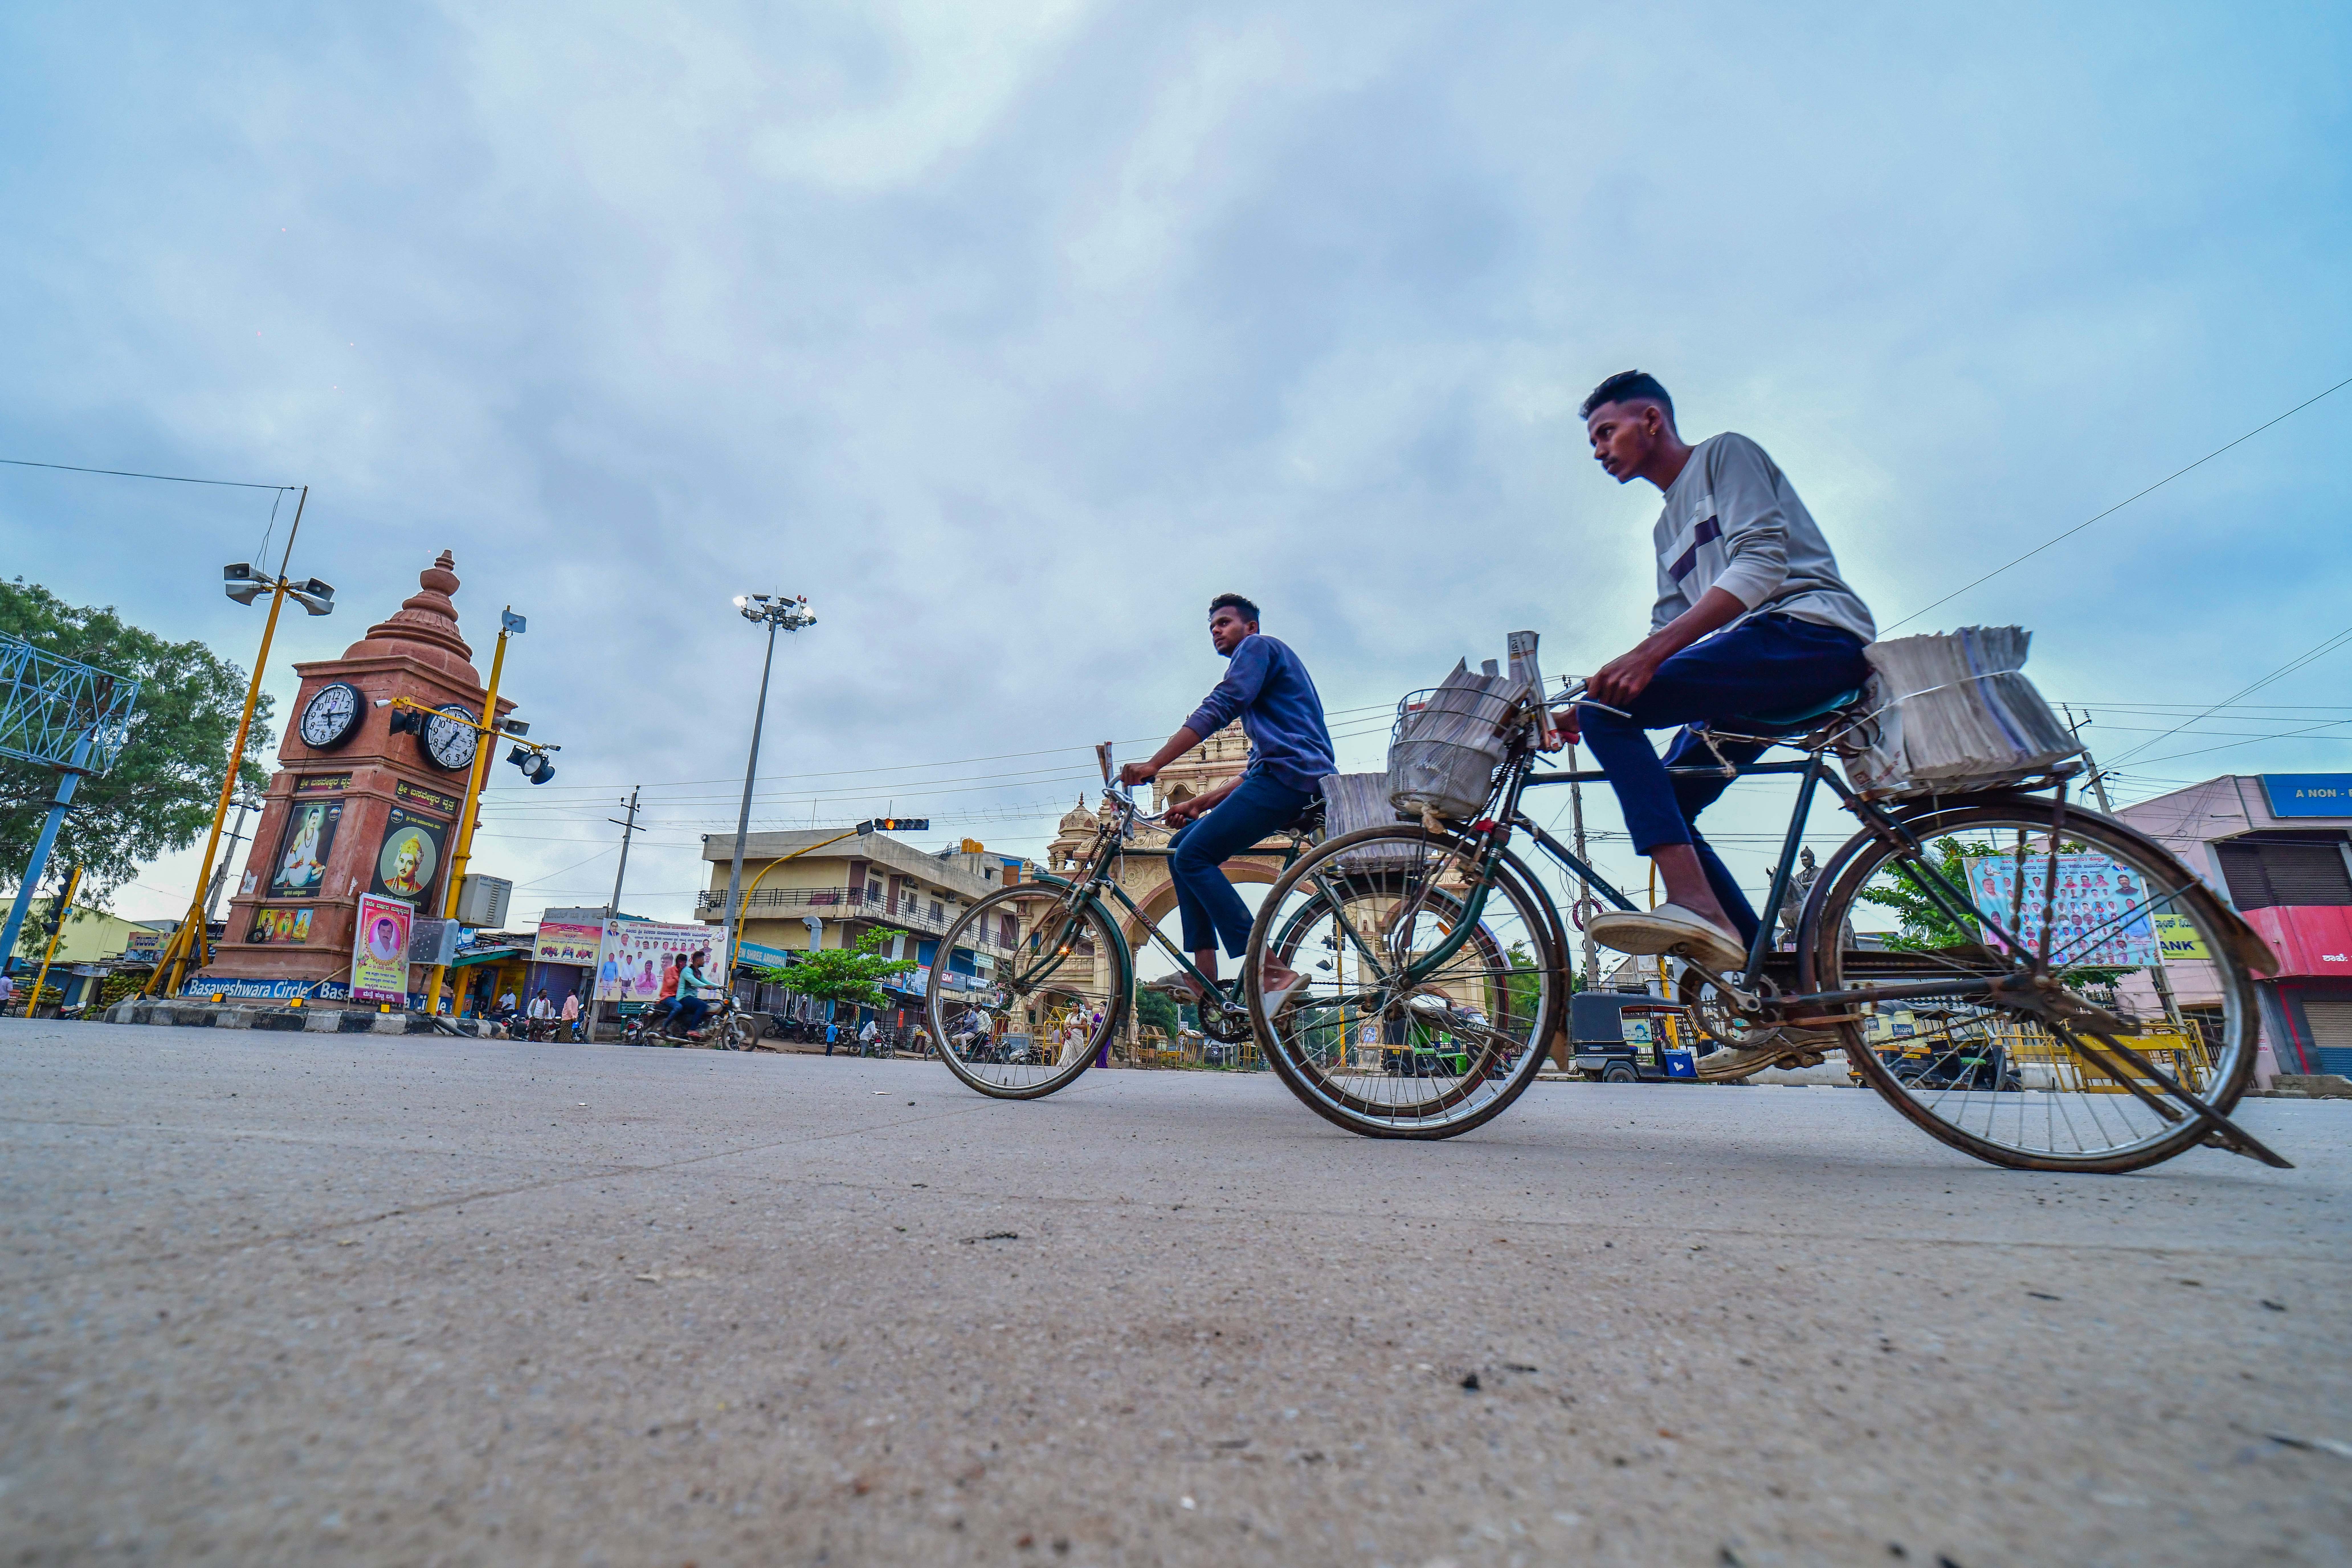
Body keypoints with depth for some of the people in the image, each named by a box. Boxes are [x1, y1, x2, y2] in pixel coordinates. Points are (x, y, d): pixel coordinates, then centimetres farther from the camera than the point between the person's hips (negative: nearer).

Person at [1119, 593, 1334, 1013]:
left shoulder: (1260, 646, 4)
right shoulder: (1262, 668, 33)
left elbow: (1216, 711, -12)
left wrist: (1152, 765, -16)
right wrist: (1203, 802, 20)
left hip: (1289, 774, -10)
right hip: (1282, 779, 10)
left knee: (1193, 854, -16)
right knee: (1183, 845, 7)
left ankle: (1273, 972, -20)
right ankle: (1205, 975, 0)